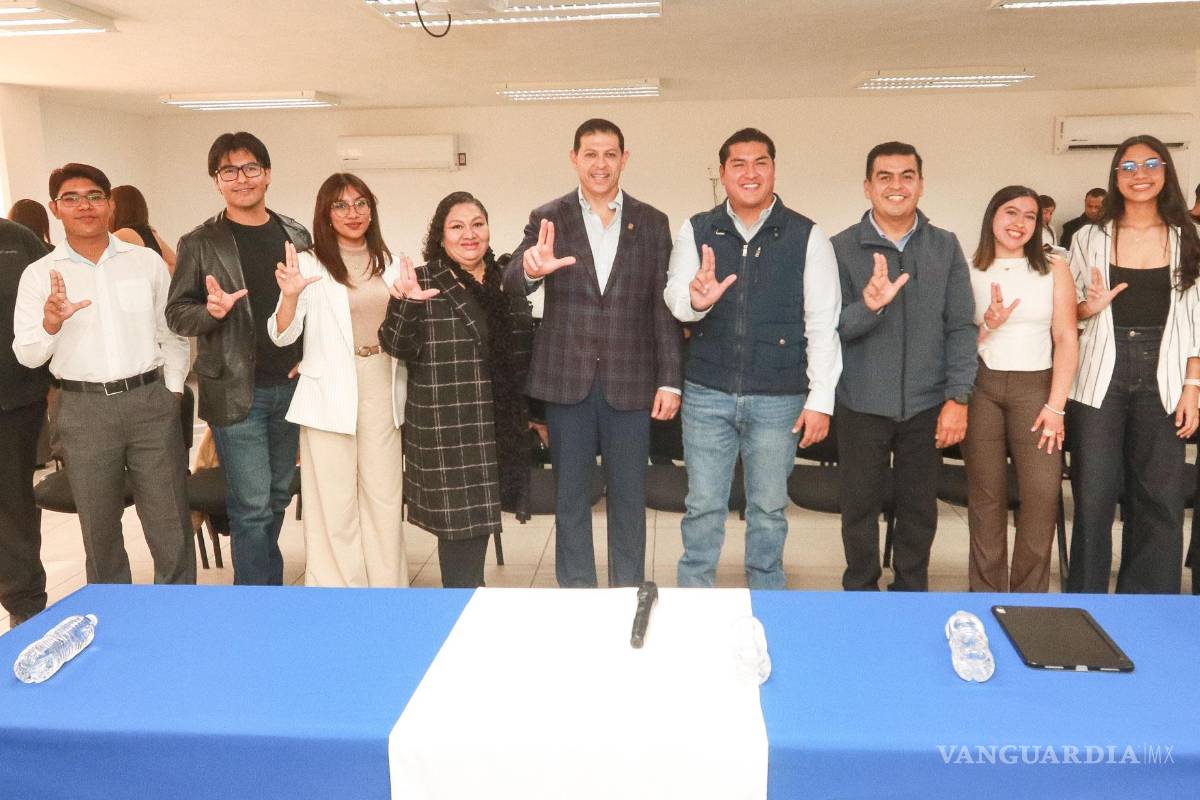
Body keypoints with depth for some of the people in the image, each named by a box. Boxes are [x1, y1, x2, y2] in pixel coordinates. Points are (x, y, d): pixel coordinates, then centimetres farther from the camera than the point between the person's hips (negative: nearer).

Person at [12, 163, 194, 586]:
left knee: (171, 523, 4)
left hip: (150, 400, 0)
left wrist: (172, 392, 3)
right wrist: (50, 324, -19)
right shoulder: (40, 274, 3)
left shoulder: (147, 261, 5)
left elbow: (171, 334, 10)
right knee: (100, 530, 11)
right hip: (85, 409, 0)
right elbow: (27, 356, 0)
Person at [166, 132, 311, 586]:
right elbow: (176, 314, -1)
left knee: (278, 496, 16)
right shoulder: (200, 244, -3)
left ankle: (271, 584, 34)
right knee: (252, 506, -2)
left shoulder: (296, 236, 8)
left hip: (291, 386, 4)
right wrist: (212, 311, -22)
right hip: (236, 391, -4)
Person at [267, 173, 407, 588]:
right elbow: (282, 336, -10)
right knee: (335, 501, 1)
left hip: (383, 391, 4)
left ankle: (387, 588, 22)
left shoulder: (387, 262, 11)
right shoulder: (310, 263, -3)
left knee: (384, 496, 10)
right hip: (331, 395, -4)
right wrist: (290, 297, -26)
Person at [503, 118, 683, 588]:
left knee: (629, 497, 10)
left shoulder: (652, 223, 5)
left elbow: (664, 308, 3)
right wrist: (532, 268, -34)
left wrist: (670, 381, -3)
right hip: (567, 380, 0)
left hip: (630, 382, 1)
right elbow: (511, 285, -11)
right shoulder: (547, 219, 2)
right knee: (570, 496, 10)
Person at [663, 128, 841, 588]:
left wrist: (820, 400, -5)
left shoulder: (806, 237, -1)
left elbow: (823, 324, -1)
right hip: (707, 395, 1)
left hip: (778, 398, -1)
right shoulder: (696, 232, 4)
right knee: (703, 507, 8)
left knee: (768, 508, 12)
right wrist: (695, 300, -26)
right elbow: (674, 298, -2)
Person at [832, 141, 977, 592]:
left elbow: (961, 327, 2)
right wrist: (868, 306, -27)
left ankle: (911, 593, 31)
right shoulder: (843, 248, -2)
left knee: (919, 508, 12)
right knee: (860, 507, 9)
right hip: (862, 405, -1)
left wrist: (958, 398, -5)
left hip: (926, 405, 2)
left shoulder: (944, 246, 4)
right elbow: (831, 329, -7)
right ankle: (860, 593, 28)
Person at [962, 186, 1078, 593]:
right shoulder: (968, 271, 6)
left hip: (1035, 387, 0)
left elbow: (1066, 340, 1)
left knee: (1043, 493, -9)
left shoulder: (1054, 269, 6)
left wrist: (1056, 406, -7)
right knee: (986, 495, 3)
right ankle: (987, 594, 14)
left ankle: (1030, 597, 7)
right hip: (980, 388, 0)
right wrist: (987, 325, -14)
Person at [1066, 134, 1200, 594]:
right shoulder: (1090, 237, 5)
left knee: (1160, 501, 5)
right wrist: (1089, 308, -12)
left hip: (1162, 380, 1)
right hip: (1101, 379, -1)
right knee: (1094, 497, 0)